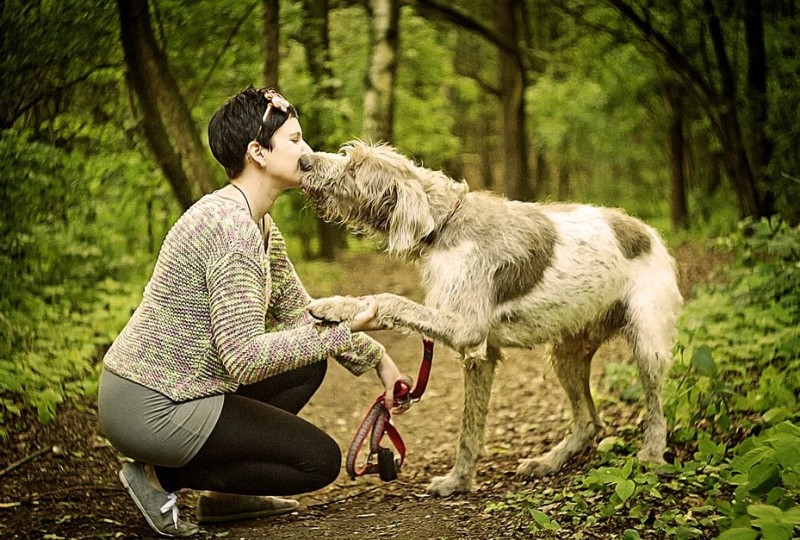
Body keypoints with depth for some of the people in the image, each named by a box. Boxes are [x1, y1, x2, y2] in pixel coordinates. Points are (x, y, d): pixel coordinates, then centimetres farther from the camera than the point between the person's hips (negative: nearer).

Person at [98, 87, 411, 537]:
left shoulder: (259, 224, 8)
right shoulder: (231, 225, -23)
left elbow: (300, 313, 14)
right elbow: (245, 358, -27)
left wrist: (379, 360, 8)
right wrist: (343, 331, -22)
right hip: (151, 409, -10)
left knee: (310, 364, 17)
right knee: (321, 461, -2)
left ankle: (224, 494, 14)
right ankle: (160, 477, -1)